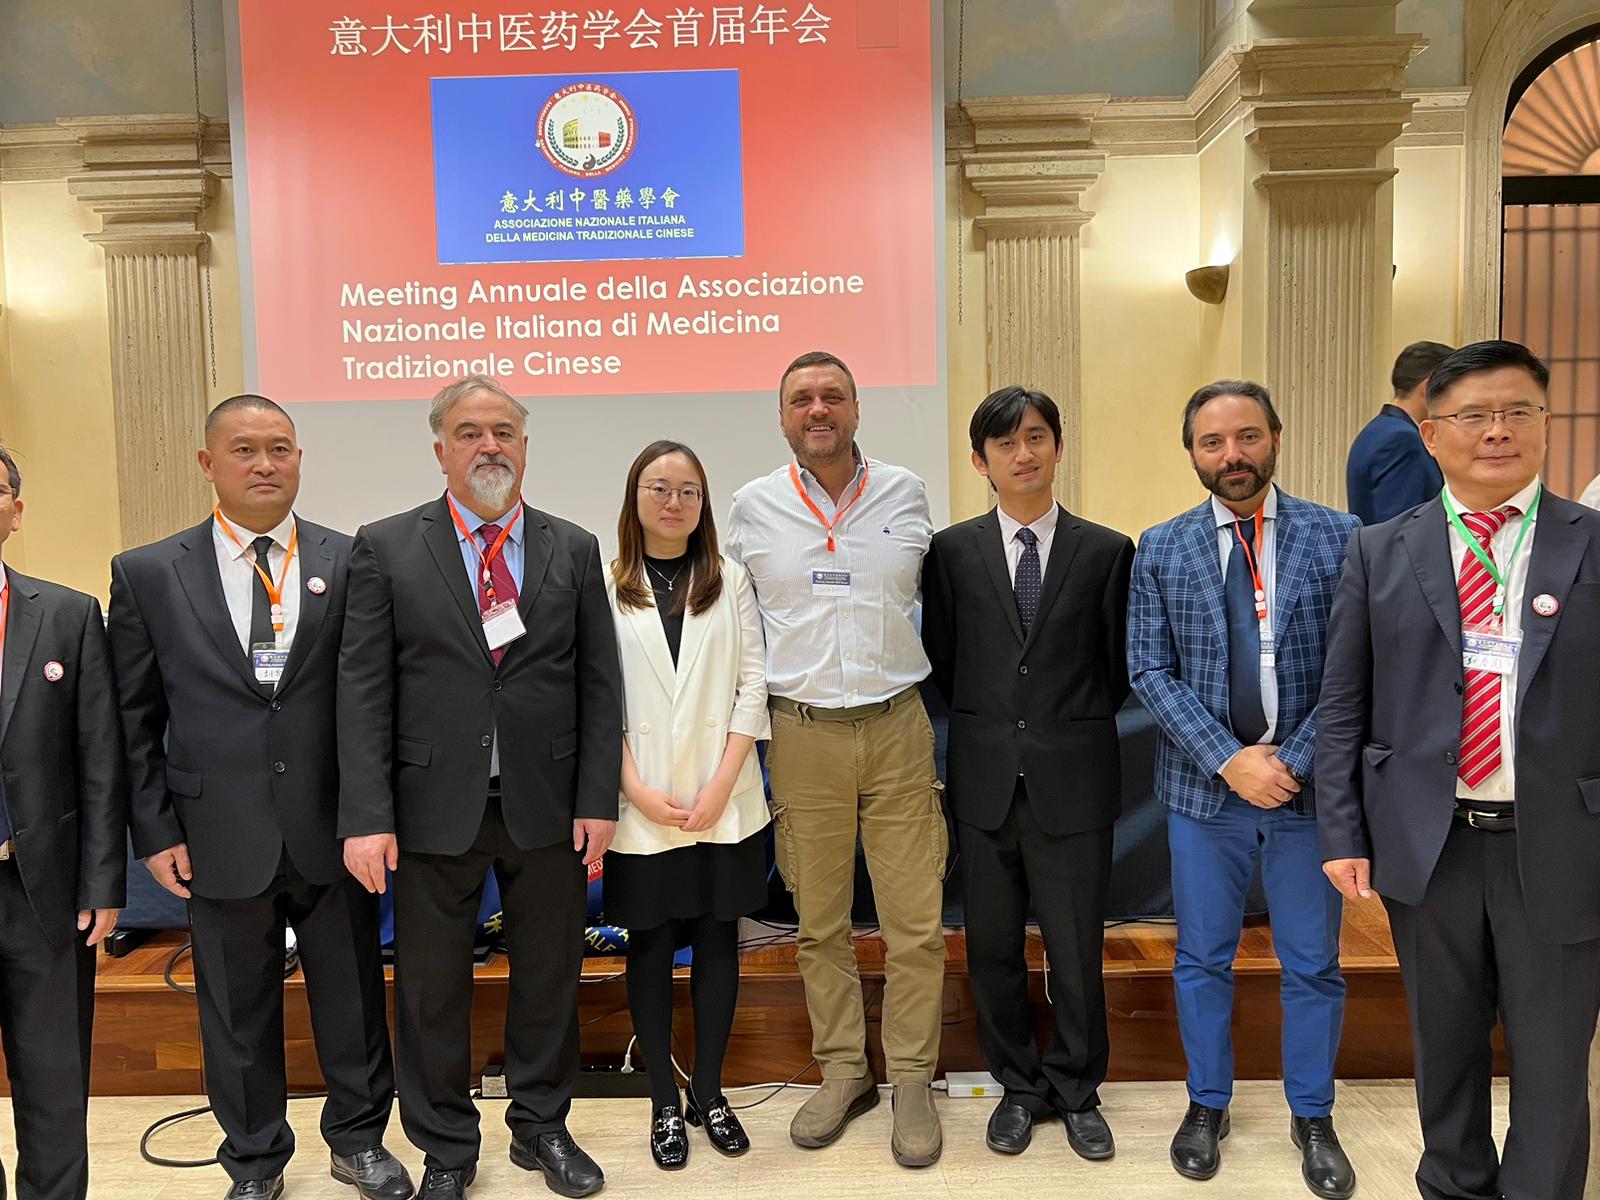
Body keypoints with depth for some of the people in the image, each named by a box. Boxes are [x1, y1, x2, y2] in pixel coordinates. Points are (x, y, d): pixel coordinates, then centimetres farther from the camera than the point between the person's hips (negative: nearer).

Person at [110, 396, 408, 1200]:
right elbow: (135, 720, 2)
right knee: (238, 1011, 16)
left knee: (351, 996, 14)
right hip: (221, 838, 0)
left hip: (330, 831, 0)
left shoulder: (350, 562, -1)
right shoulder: (146, 574, 0)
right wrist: (155, 831, -2)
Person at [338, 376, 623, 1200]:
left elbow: (600, 686, 3)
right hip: (434, 808, -1)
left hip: (548, 807, 2)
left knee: (549, 976, 14)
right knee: (431, 989, 11)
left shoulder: (574, 551, 4)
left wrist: (597, 800, -3)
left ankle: (542, 1127, 36)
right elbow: (363, 691, -5)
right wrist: (367, 816, -11)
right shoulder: (385, 548, -1)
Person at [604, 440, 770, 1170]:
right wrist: (637, 788, -11)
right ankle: (664, 1102, 22)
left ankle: (709, 1091, 25)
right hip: (641, 807, -1)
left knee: (717, 942, 9)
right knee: (649, 947, 7)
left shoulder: (730, 580, 5)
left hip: (723, 801, 2)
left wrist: (721, 784, -8)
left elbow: (753, 682, 0)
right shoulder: (604, 586, 1)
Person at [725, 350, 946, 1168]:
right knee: (820, 923, 10)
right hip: (802, 736, 0)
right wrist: (762, 697, 12)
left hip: (897, 730, 0)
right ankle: (843, 1073, 27)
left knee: (915, 923, 3)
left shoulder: (906, 494, 3)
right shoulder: (753, 508, 2)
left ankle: (911, 1080, 20)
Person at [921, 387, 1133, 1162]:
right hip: (986, 780, 1)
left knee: (1076, 947, 9)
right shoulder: (952, 551, 2)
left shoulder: (1106, 551, 0)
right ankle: (1020, 1086, 31)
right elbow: (941, 661, 7)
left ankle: (1077, 1091, 30)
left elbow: (1120, 667, 5)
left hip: (1073, 782, -1)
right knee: (993, 946, 12)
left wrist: (1074, 727, 4)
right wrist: (986, 725, 3)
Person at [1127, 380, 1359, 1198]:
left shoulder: (1338, 538, -3)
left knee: (1313, 964, 13)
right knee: (1202, 958, 14)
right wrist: (1230, 760, -13)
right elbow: (1150, 674, -4)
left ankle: (1312, 1117, 33)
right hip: (1203, 789, 1)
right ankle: (1208, 1105, 33)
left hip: (1308, 788, 0)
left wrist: (1293, 760, -14)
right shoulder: (1161, 550, 0)